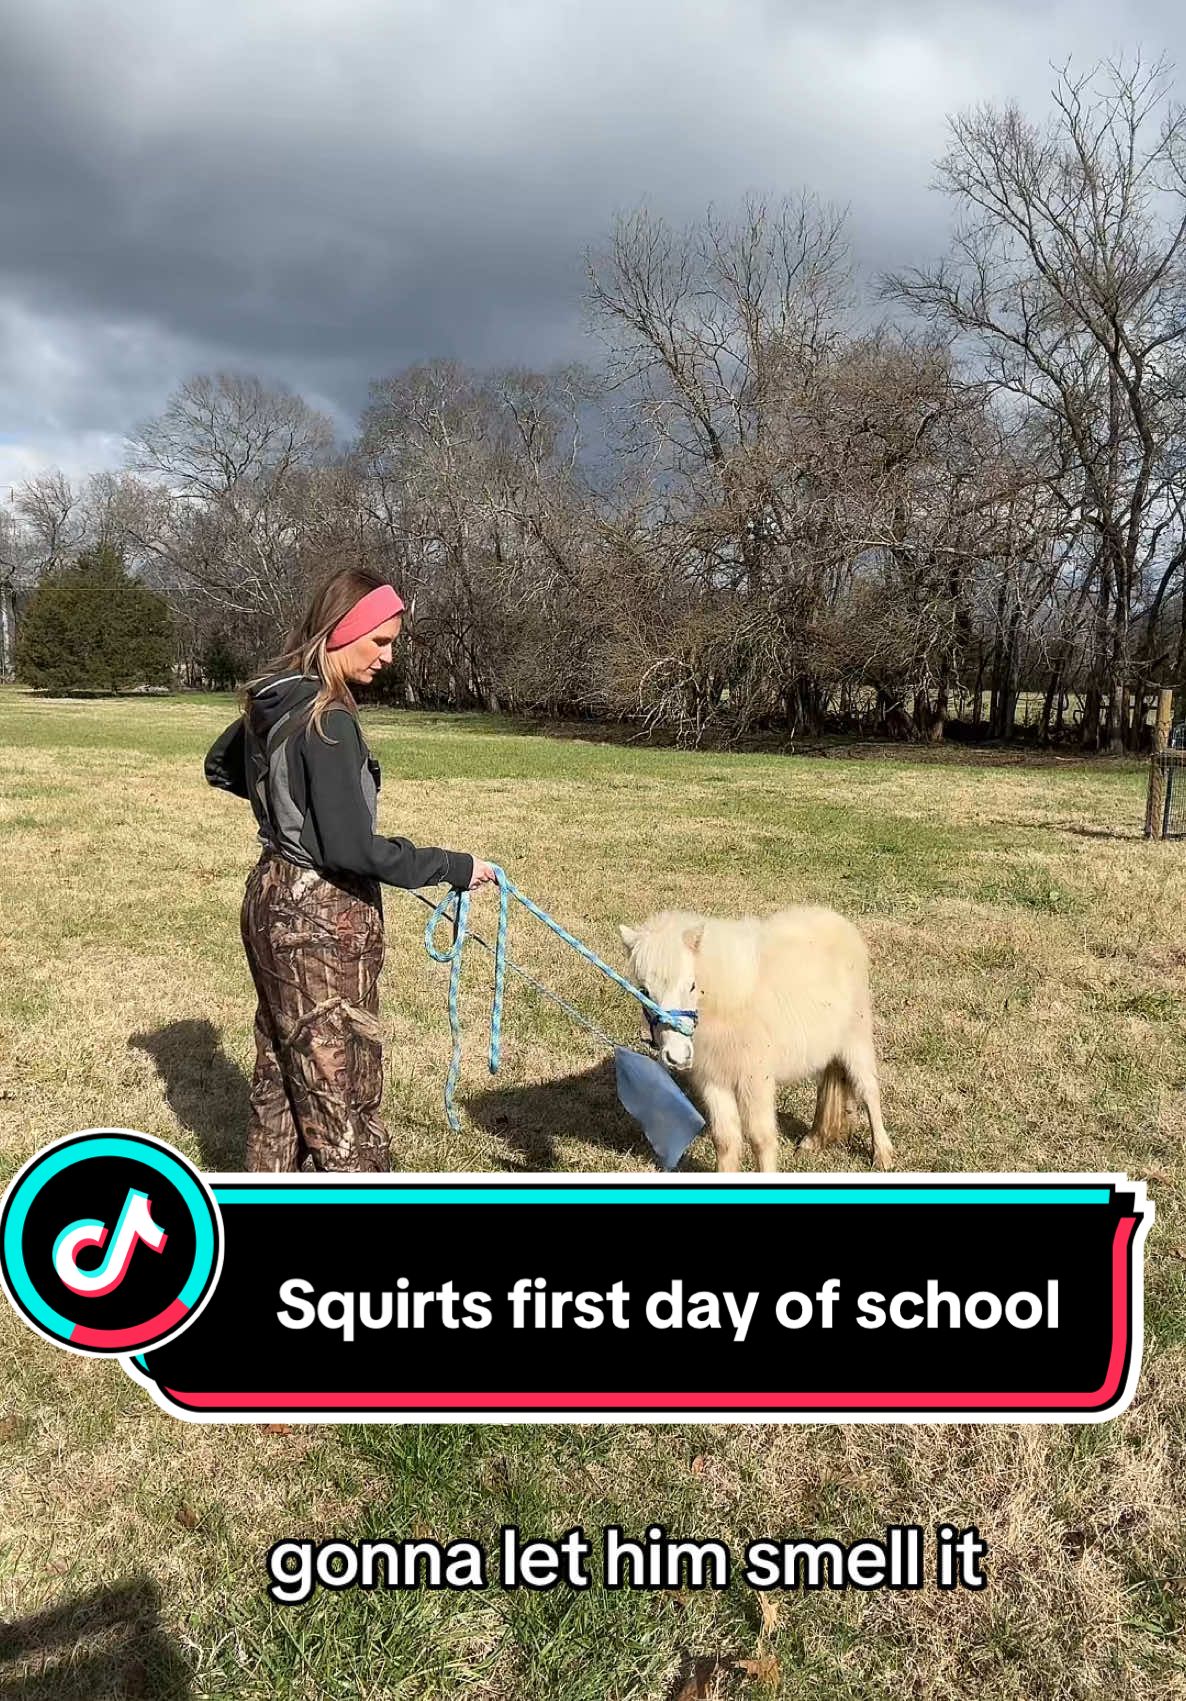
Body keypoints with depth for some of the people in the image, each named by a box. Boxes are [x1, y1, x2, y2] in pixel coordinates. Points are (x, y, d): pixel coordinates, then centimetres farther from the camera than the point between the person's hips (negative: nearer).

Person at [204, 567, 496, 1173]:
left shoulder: (273, 700, 5)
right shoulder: (327, 720, -22)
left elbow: (219, 766, 24)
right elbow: (352, 848, -25)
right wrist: (454, 867, -17)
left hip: (274, 896, 9)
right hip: (322, 917, -9)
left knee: (282, 1071, 20)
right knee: (340, 1087, 1)